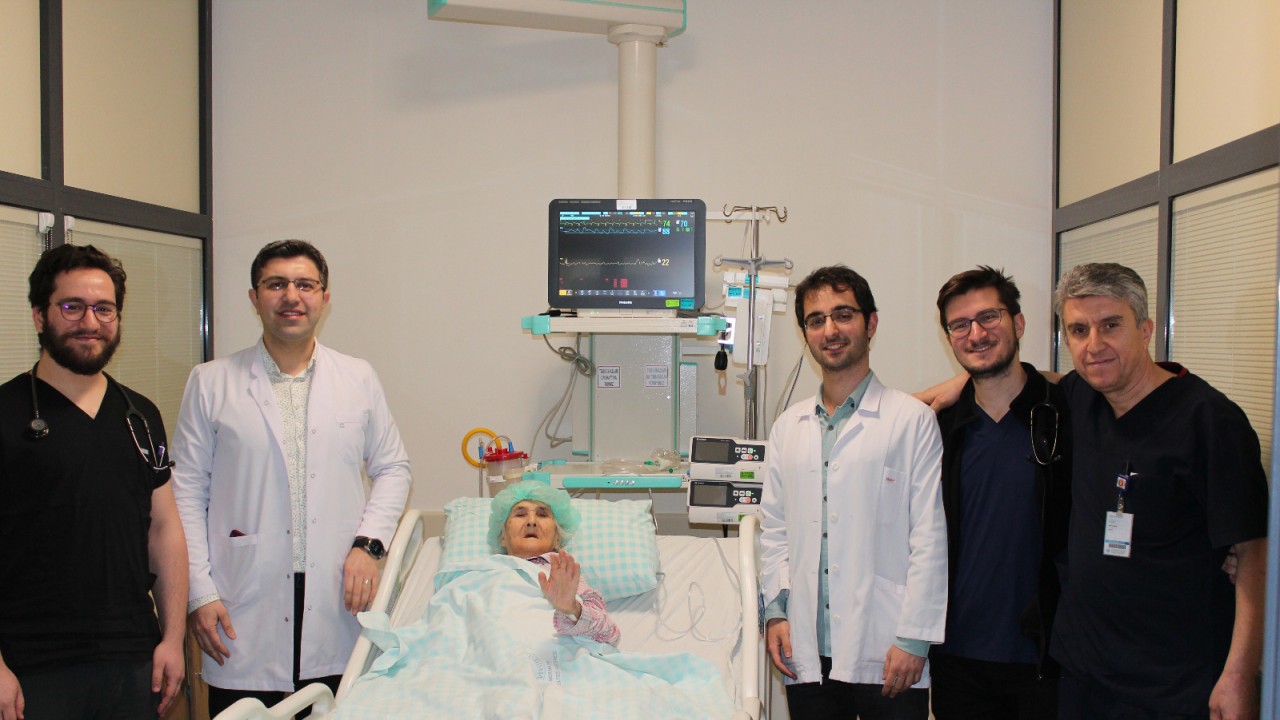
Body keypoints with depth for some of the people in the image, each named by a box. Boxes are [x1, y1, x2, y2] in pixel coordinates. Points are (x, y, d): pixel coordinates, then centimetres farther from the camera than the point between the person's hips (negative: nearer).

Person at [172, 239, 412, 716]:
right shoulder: (210, 383, 4)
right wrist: (199, 593, -3)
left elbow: (392, 468, 14)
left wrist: (368, 544, -1)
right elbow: (187, 492, 3)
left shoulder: (358, 379, 9)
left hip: (337, 610, 1)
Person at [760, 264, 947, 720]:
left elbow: (930, 538, -6)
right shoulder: (788, 428, 11)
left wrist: (914, 639, -9)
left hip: (885, 653, -3)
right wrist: (776, 611, 6)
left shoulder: (912, 420, -3)